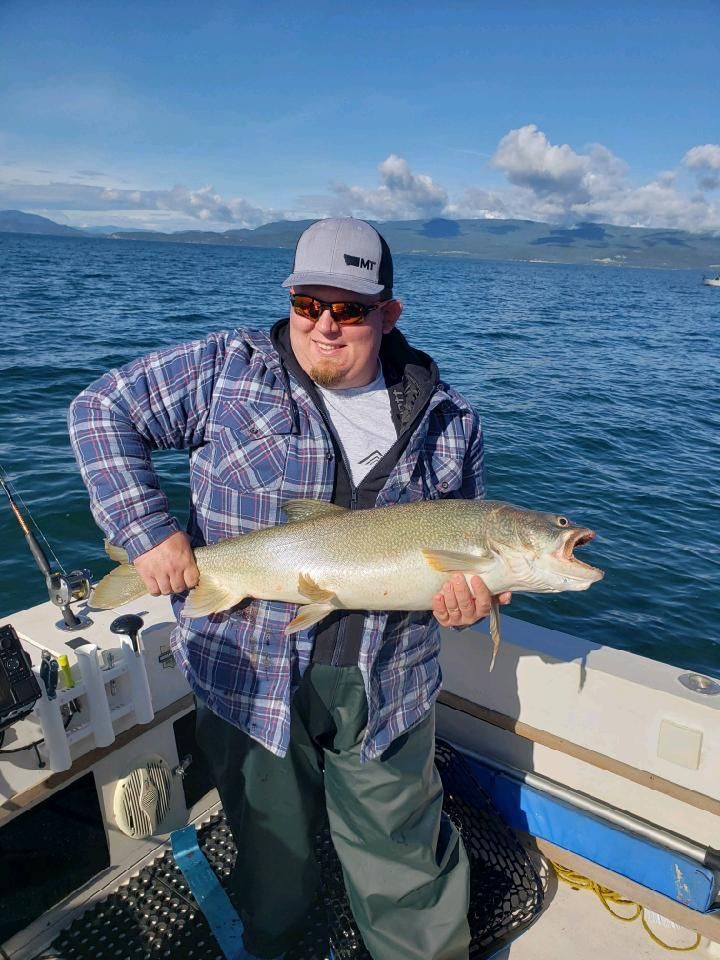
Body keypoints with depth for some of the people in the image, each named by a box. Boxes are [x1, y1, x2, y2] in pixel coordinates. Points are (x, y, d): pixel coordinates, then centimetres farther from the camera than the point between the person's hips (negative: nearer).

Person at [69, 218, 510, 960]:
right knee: (271, 856, 23)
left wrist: (465, 598, -11)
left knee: (407, 866, 16)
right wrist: (146, 530, -13)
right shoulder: (229, 368, -6)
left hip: (386, 686, 1)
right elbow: (100, 411, -3)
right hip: (250, 675, 0)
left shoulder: (446, 419, 1)